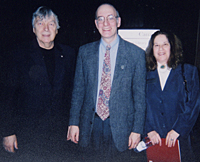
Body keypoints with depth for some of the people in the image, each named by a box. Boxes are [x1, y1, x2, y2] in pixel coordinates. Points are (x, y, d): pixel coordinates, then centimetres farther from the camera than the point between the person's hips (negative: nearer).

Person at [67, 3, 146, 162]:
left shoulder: (136, 54, -2)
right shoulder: (85, 51, 5)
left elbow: (140, 95, -1)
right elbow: (78, 89, 7)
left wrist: (137, 129, -3)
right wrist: (74, 122, 3)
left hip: (120, 127, -1)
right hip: (90, 126, 2)